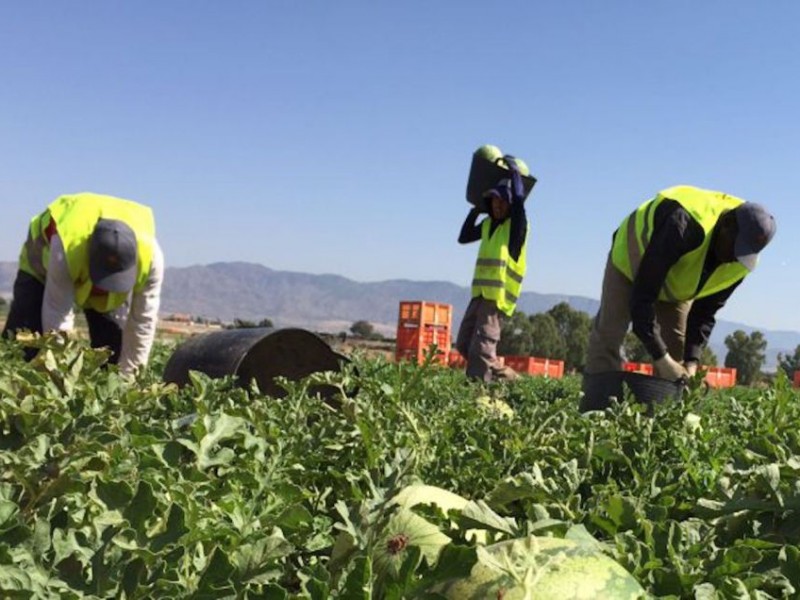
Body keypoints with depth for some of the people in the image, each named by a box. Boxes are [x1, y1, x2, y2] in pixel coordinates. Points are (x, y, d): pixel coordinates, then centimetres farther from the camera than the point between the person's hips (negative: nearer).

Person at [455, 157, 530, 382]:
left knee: (481, 349, -13)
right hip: (480, 293, 8)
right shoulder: (488, 224, 15)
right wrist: (476, 209, 16)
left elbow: (519, 198, -24)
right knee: (464, 344, 12)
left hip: (498, 296, -8)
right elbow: (464, 237, 21)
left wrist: (514, 170, -10)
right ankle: (504, 377, 22)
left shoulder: (516, 224, -6)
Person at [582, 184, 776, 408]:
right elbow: (642, 296, -41)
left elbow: (705, 312, -11)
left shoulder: (742, 261, -22)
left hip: (678, 283, 6)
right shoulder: (684, 227, -44)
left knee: (676, 351, -4)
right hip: (632, 260, -5)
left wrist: (692, 361, -23)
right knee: (608, 337, -16)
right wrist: (661, 357, -41)